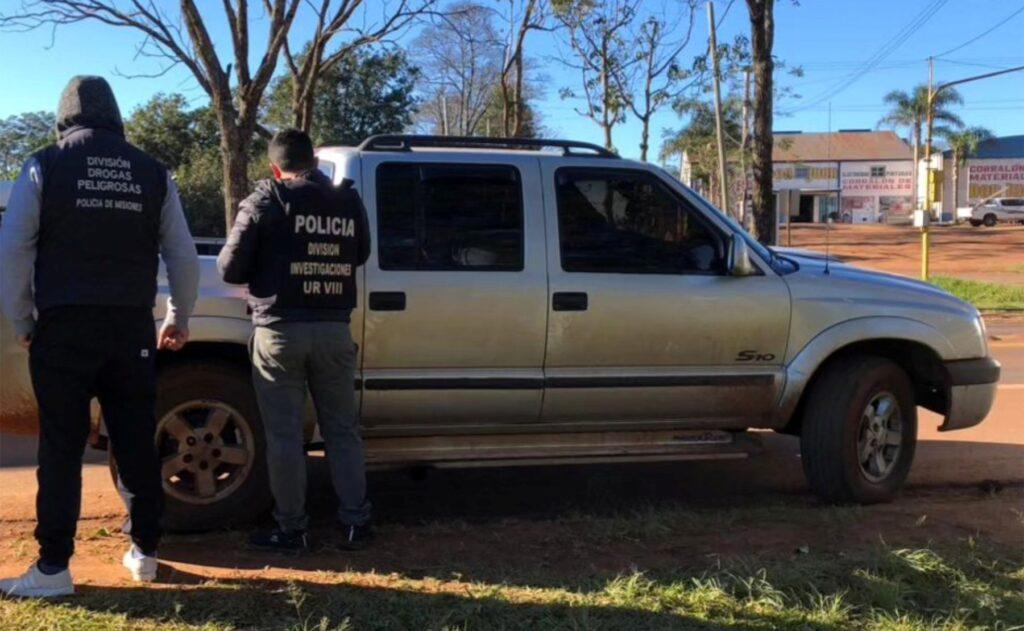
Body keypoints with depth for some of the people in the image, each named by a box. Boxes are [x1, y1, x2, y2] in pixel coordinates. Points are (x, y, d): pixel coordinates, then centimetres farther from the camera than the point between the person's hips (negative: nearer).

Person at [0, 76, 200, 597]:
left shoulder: (45, 168, 1)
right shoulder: (152, 173, 8)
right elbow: (183, 256, 10)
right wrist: (178, 319, 22)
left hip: (64, 329, -2)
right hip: (132, 328, 3)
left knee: (61, 450, 2)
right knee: (137, 443, 10)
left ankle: (53, 567, 4)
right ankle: (145, 552, 19)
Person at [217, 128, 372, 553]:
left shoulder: (265, 201, -3)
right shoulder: (349, 202, 7)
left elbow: (230, 268, -4)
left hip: (280, 330, -3)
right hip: (333, 330, 3)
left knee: (284, 434, 4)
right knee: (342, 428, 12)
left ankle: (291, 530, 8)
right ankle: (356, 522, 15)